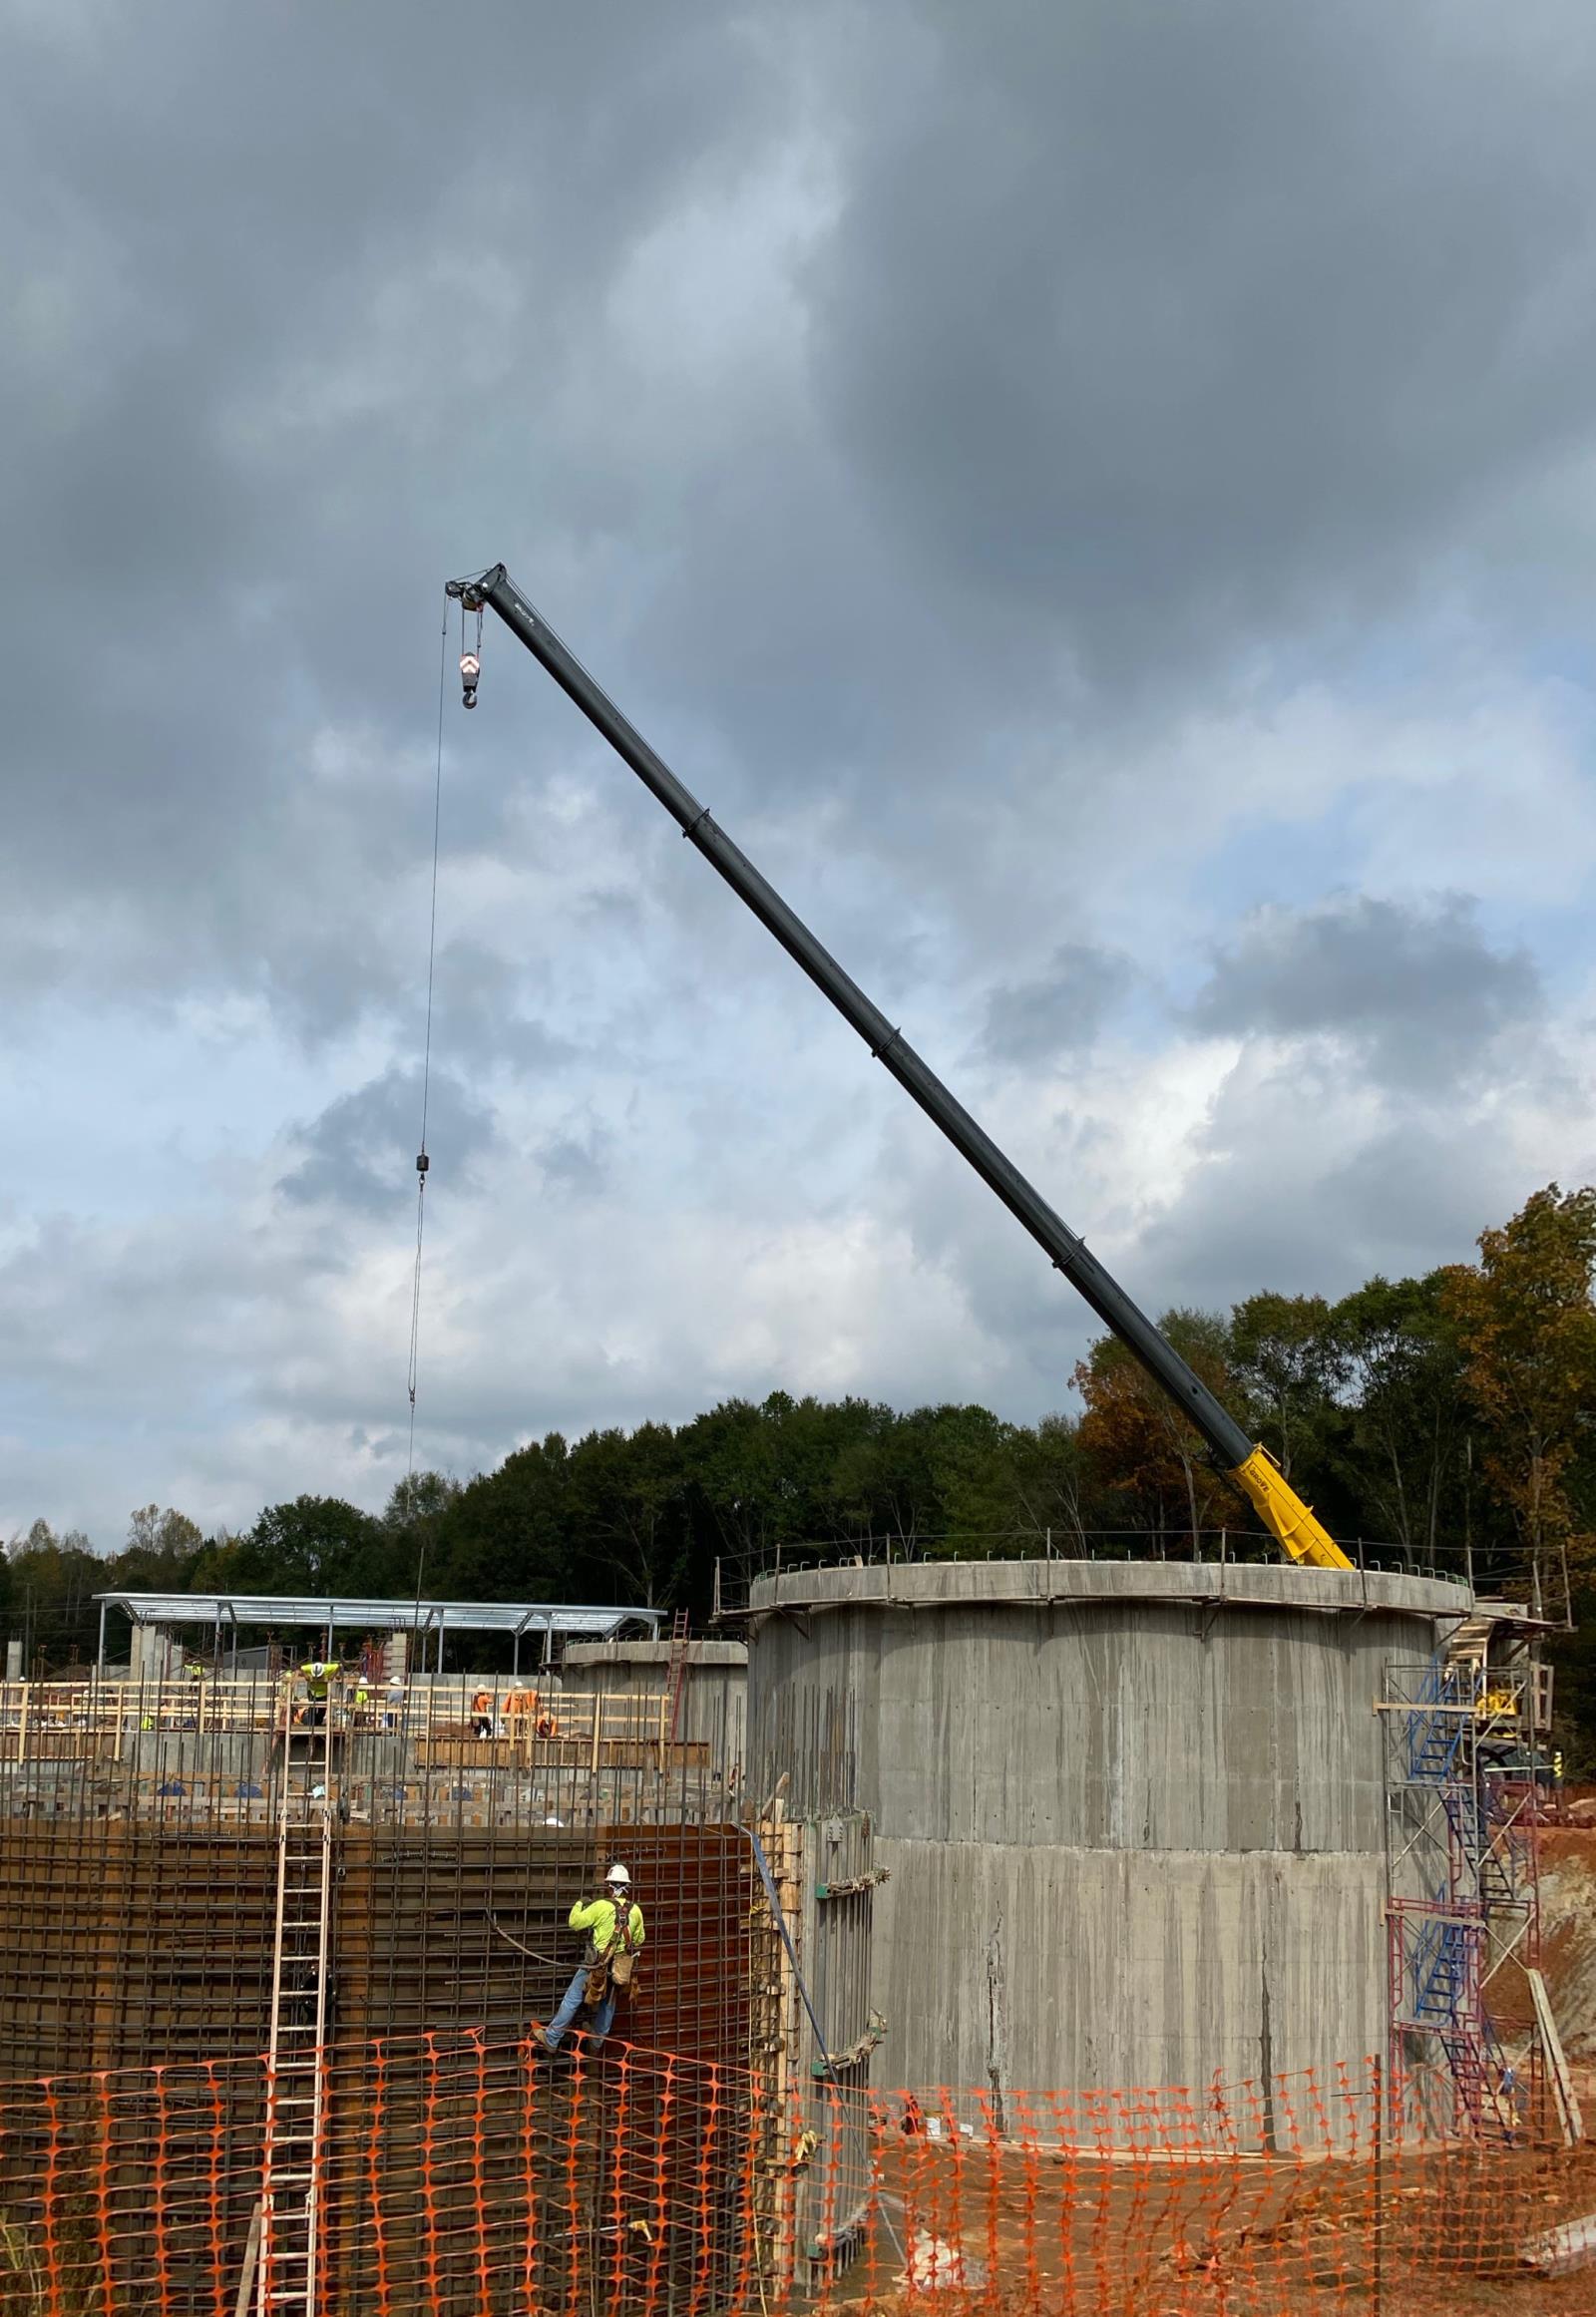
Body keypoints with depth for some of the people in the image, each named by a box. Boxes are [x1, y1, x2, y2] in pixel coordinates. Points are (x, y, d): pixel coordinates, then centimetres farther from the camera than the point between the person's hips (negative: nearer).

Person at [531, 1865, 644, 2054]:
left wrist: (579, 1904, 5)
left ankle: (551, 2039, 7)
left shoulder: (601, 1906, -16)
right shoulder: (636, 1910, -1)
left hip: (597, 1965, -5)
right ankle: (596, 2041, 37)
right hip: (621, 1967, 5)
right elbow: (639, 1939, 12)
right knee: (608, 2003, 23)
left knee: (572, 1999, 4)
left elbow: (575, 1923, -11)